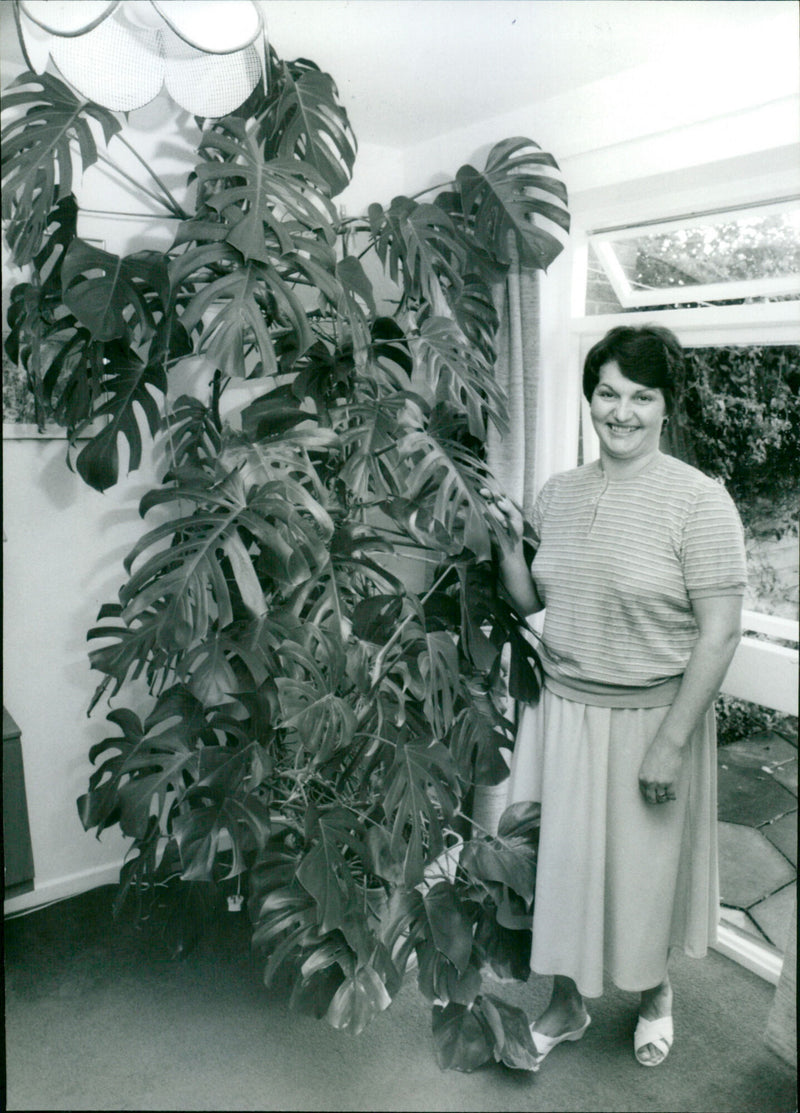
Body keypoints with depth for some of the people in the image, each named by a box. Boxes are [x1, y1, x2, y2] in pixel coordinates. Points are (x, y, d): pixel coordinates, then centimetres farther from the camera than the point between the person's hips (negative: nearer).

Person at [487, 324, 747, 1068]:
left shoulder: (698, 501, -14)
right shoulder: (558, 493, 1)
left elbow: (719, 633, -15)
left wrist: (671, 742, -17)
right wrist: (507, 544, -8)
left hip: (649, 718, -4)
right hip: (561, 708, 4)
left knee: (644, 867, 16)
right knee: (559, 859, 16)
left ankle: (653, 993, 49)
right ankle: (566, 1005, 43)